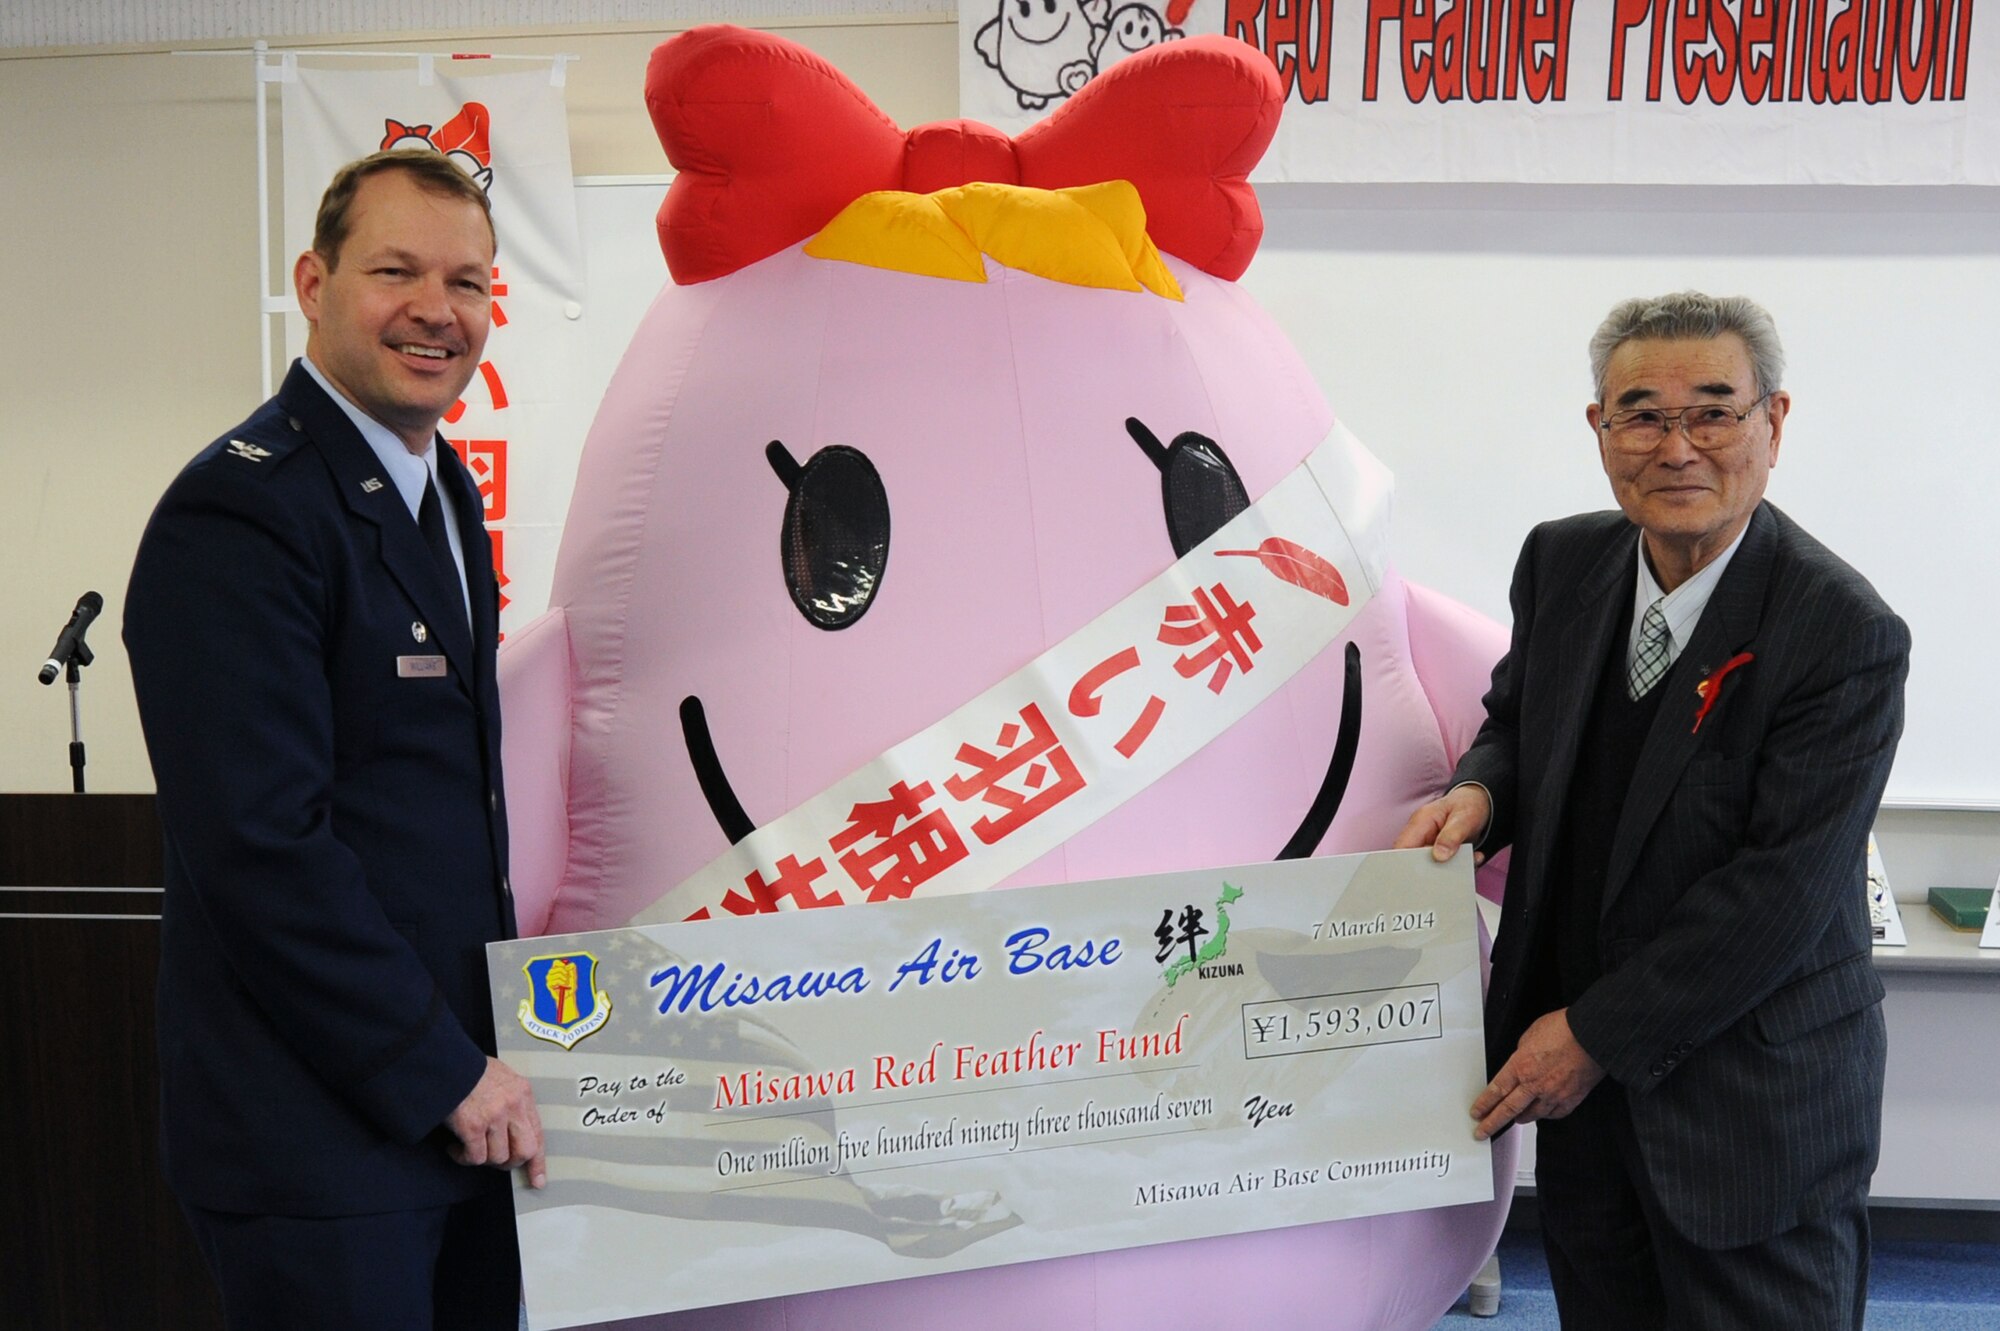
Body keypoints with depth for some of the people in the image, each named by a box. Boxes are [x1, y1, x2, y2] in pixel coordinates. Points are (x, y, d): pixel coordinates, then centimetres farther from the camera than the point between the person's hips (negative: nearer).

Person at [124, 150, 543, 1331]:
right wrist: (444, 1073, -15)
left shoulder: (445, 488, 12)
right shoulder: (240, 512, -17)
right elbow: (261, 845, -21)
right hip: (319, 1139, -8)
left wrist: (485, 1061, 12)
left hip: (461, 1104, 8)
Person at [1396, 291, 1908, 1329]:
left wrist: (1597, 1035, -17)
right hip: (1582, 1081, 5)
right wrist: (1479, 793, -9)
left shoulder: (1845, 634, -20)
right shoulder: (1561, 561, -1)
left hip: (1755, 1103, -5)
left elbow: (1784, 889, -21)